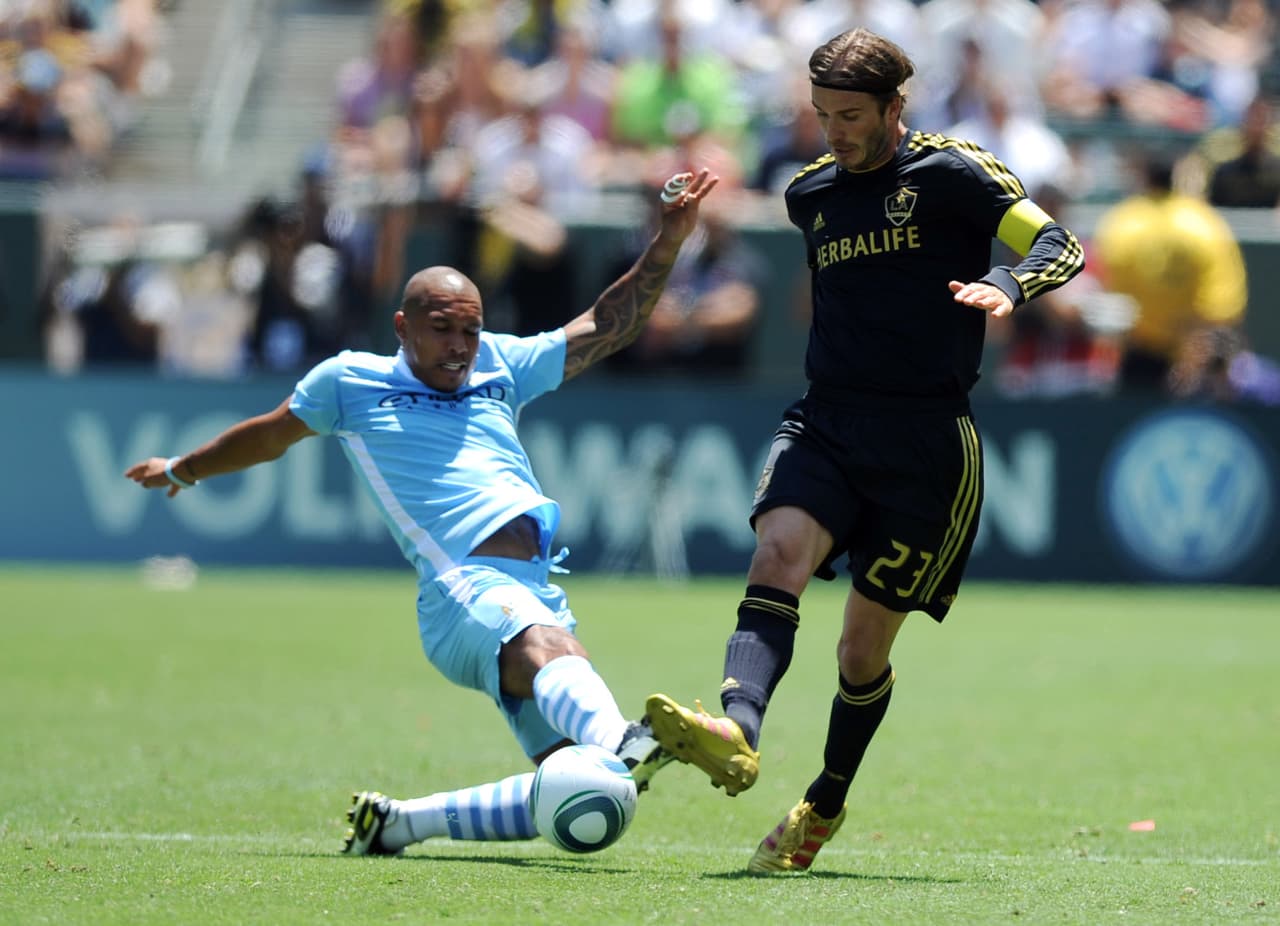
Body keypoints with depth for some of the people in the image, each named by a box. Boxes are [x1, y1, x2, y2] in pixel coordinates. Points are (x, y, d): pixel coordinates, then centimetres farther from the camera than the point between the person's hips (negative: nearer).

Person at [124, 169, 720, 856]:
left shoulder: (501, 366, 25)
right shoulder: (349, 380, 16)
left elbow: (607, 327, 29)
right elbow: (269, 436, 33)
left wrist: (669, 240, 19)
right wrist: (183, 470, 48)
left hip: (538, 594, 6)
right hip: (465, 587, -6)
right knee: (552, 648, -40)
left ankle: (394, 822, 4)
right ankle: (620, 745, -72)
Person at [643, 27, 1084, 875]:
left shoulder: (951, 174, -3)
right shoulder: (811, 194, 14)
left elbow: (1058, 245, -12)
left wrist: (1004, 286, -32)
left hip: (926, 443, -4)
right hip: (826, 422, 4)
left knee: (866, 640, 2)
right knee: (779, 550, -27)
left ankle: (825, 806, 25)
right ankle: (738, 729, -49)